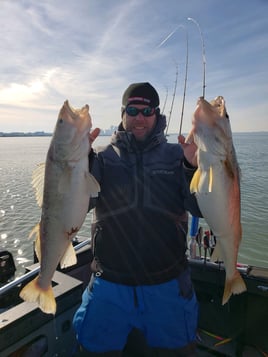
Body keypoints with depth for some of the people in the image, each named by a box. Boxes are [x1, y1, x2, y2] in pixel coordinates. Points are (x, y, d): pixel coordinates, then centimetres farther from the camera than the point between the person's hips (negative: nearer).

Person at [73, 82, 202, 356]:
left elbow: (202, 208, -11)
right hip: (109, 284, 0)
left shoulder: (176, 156, -2)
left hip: (168, 285, 1)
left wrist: (195, 166, -28)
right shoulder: (103, 157, -2)